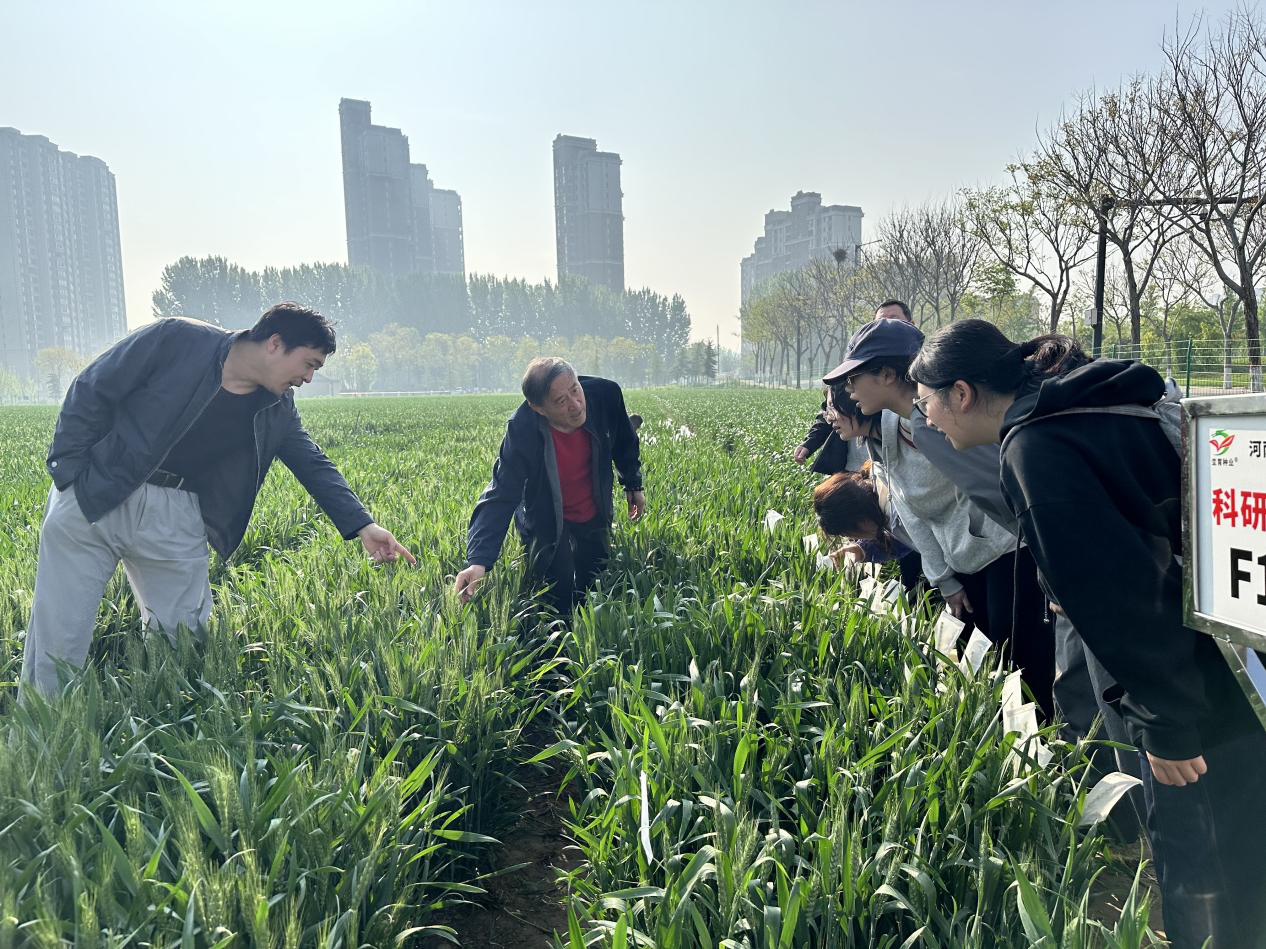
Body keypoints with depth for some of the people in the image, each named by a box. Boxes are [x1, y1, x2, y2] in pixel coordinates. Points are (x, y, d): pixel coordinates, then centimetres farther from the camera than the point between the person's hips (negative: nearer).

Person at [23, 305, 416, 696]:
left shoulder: (276, 410, 2)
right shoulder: (176, 340, -12)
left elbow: (315, 465, 7)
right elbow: (90, 391, -7)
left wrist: (362, 526, -2)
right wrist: (67, 471, -10)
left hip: (176, 517, 4)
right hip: (90, 498, -4)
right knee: (58, 639, 0)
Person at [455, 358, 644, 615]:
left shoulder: (605, 394, -26)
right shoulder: (521, 430, -34)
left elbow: (624, 441, -2)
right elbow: (500, 498, -37)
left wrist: (634, 484, 11)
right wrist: (479, 560, -49)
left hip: (595, 516, 4)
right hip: (546, 522, -3)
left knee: (593, 589, 18)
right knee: (558, 597, -2)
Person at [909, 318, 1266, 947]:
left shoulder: (1033, 447, -19)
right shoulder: (1100, 402, 9)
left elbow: (1118, 592, -25)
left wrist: (1166, 722, -16)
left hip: (1203, 701, -9)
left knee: (1198, 880, 10)